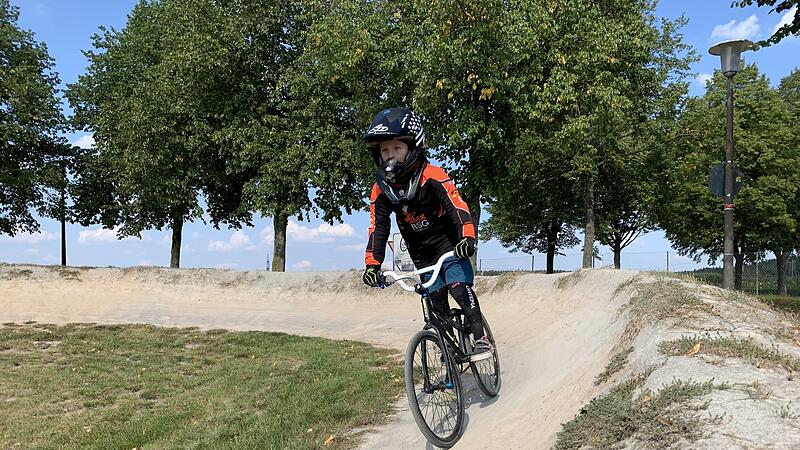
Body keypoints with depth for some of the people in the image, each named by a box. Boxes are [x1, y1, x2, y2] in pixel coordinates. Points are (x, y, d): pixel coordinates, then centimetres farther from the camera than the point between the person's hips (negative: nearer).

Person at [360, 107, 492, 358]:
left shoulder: (432, 176, -22)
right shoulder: (381, 189, -8)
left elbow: (457, 206, -28)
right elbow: (378, 228, -5)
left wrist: (467, 237, -44)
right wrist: (372, 265, -14)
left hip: (449, 243, -4)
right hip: (421, 254, 4)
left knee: (458, 286, -22)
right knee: (437, 302, 5)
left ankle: (481, 339, -16)